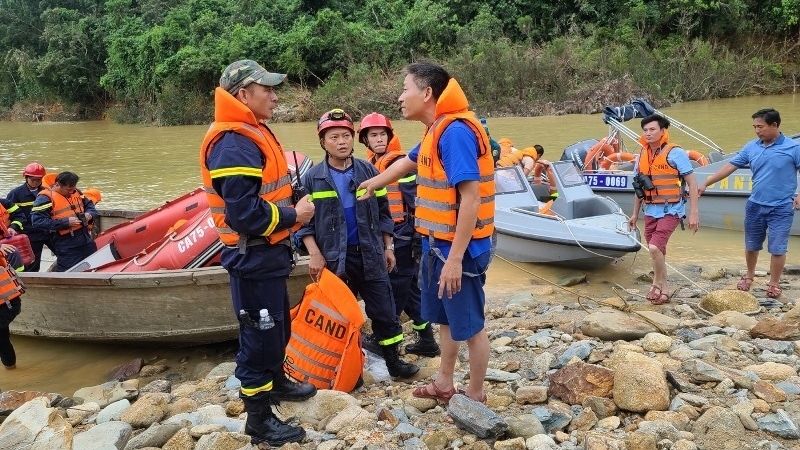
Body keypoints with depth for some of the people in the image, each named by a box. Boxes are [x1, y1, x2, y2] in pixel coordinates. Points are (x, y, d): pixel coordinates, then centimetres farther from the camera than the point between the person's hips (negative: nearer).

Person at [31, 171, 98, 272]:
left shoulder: (75, 192, 8)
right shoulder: (45, 198, -12)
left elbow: (89, 204, 22)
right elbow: (37, 221, -20)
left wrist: (90, 214, -3)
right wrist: (66, 222, -22)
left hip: (87, 241, 7)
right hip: (67, 248, -7)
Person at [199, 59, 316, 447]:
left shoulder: (253, 134, 12)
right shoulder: (234, 143, -23)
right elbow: (244, 213, -29)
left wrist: (294, 204, 3)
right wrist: (293, 216, -17)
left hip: (267, 253, 10)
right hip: (253, 258, -10)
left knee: (277, 326, 25)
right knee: (260, 336, 2)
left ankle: (276, 383, 46)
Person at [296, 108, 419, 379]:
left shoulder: (368, 171, 2)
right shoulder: (313, 178, -3)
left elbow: (383, 212, 8)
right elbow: (304, 220, -2)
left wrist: (388, 247, 7)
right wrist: (314, 254, -10)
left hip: (370, 253, 1)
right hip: (335, 257, -1)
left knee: (384, 311, 6)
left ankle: (393, 361, 18)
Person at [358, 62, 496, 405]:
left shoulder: (456, 131, -21)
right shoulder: (436, 130, 10)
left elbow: (470, 198, -26)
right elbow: (408, 162, 30)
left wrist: (455, 258, -26)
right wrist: (374, 183, 45)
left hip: (460, 247, -10)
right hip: (437, 243, 10)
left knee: (470, 324, 6)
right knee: (445, 318, 21)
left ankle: (475, 396, 23)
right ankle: (444, 384, 38)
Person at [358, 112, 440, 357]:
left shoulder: (400, 163, -12)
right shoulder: (372, 164, 13)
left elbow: (416, 204, -16)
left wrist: (418, 240, -18)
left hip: (402, 238, -9)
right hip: (385, 238, 9)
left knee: (395, 290, 1)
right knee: (409, 289, 14)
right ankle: (427, 341, 24)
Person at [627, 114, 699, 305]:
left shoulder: (675, 153, -11)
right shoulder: (642, 155, 7)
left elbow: (692, 183, -10)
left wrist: (694, 213, -14)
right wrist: (635, 214, 19)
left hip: (670, 211, -6)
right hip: (650, 212, 6)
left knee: (654, 248, -20)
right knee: (657, 252, 13)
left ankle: (658, 285, 3)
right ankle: (663, 290, 28)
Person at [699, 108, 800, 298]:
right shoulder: (751, 147, 1)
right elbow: (730, 166, 2)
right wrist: (705, 184, -1)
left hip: (781, 208, -4)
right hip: (755, 205, 4)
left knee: (777, 249, 2)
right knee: (751, 245, 16)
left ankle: (774, 284, 20)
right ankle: (749, 276, 38)